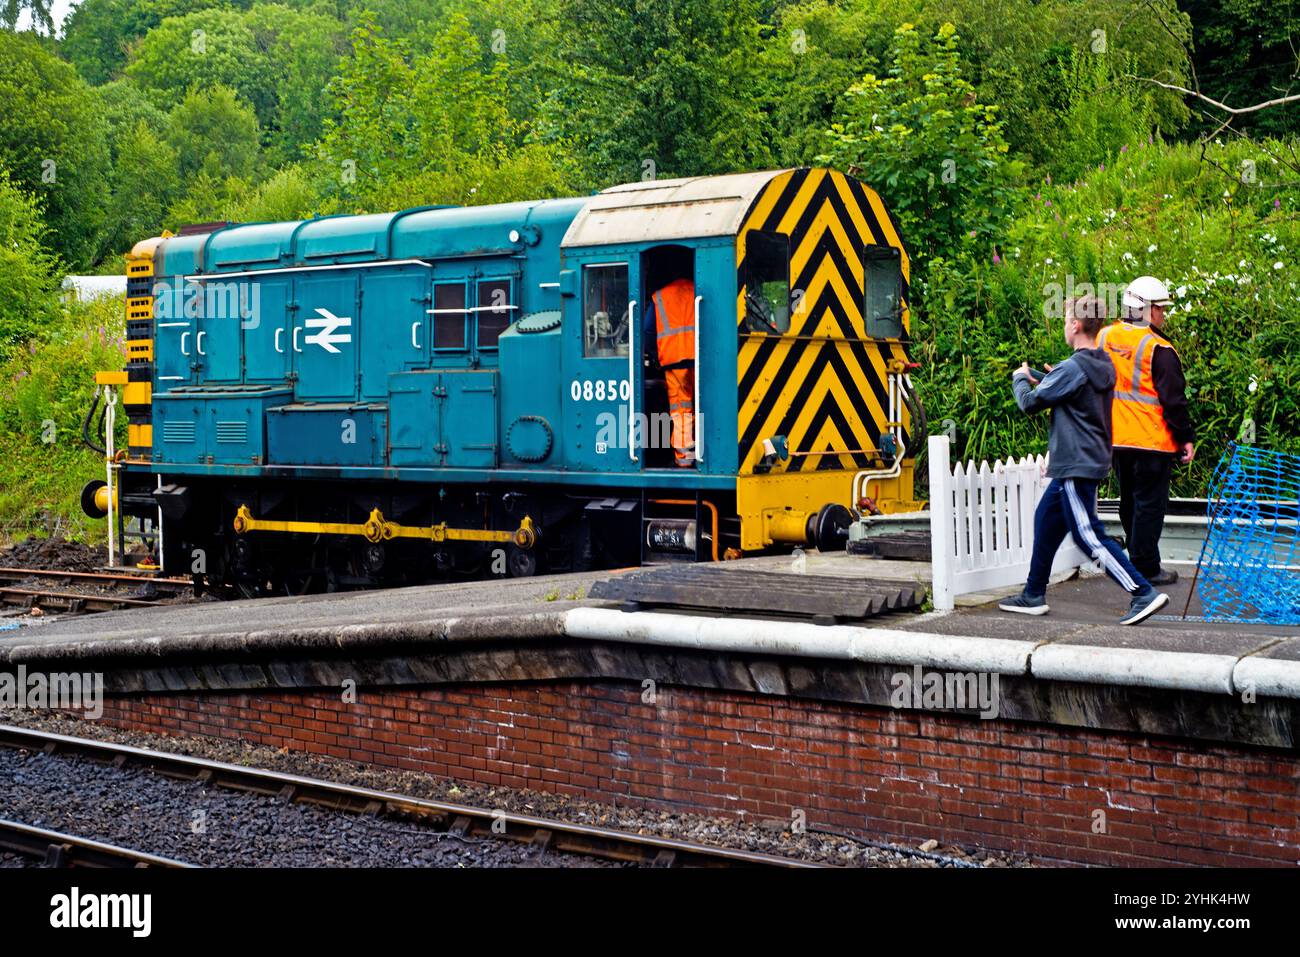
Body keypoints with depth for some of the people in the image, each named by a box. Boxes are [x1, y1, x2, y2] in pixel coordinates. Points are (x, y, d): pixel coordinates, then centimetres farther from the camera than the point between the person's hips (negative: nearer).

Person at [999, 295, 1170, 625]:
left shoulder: (1072, 369, -19)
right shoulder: (1104, 365, 9)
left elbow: (1029, 403, -12)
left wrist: (1021, 379, 8)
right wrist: (1043, 382, 14)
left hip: (1077, 464, -10)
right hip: (1091, 459, 10)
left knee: (1089, 536, -9)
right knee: (1046, 521, 18)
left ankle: (1144, 593, -13)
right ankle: (1034, 596, 25)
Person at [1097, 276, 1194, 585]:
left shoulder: (1104, 338, 5)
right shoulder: (1158, 349, -16)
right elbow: (1173, 399, -13)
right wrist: (1186, 438, -4)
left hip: (1116, 440, 7)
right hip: (1152, 442, -7)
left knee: (1129, 501, 18)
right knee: (1149, 504, 1)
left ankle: (1136, 559, 27)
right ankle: (1146, 569, 5)